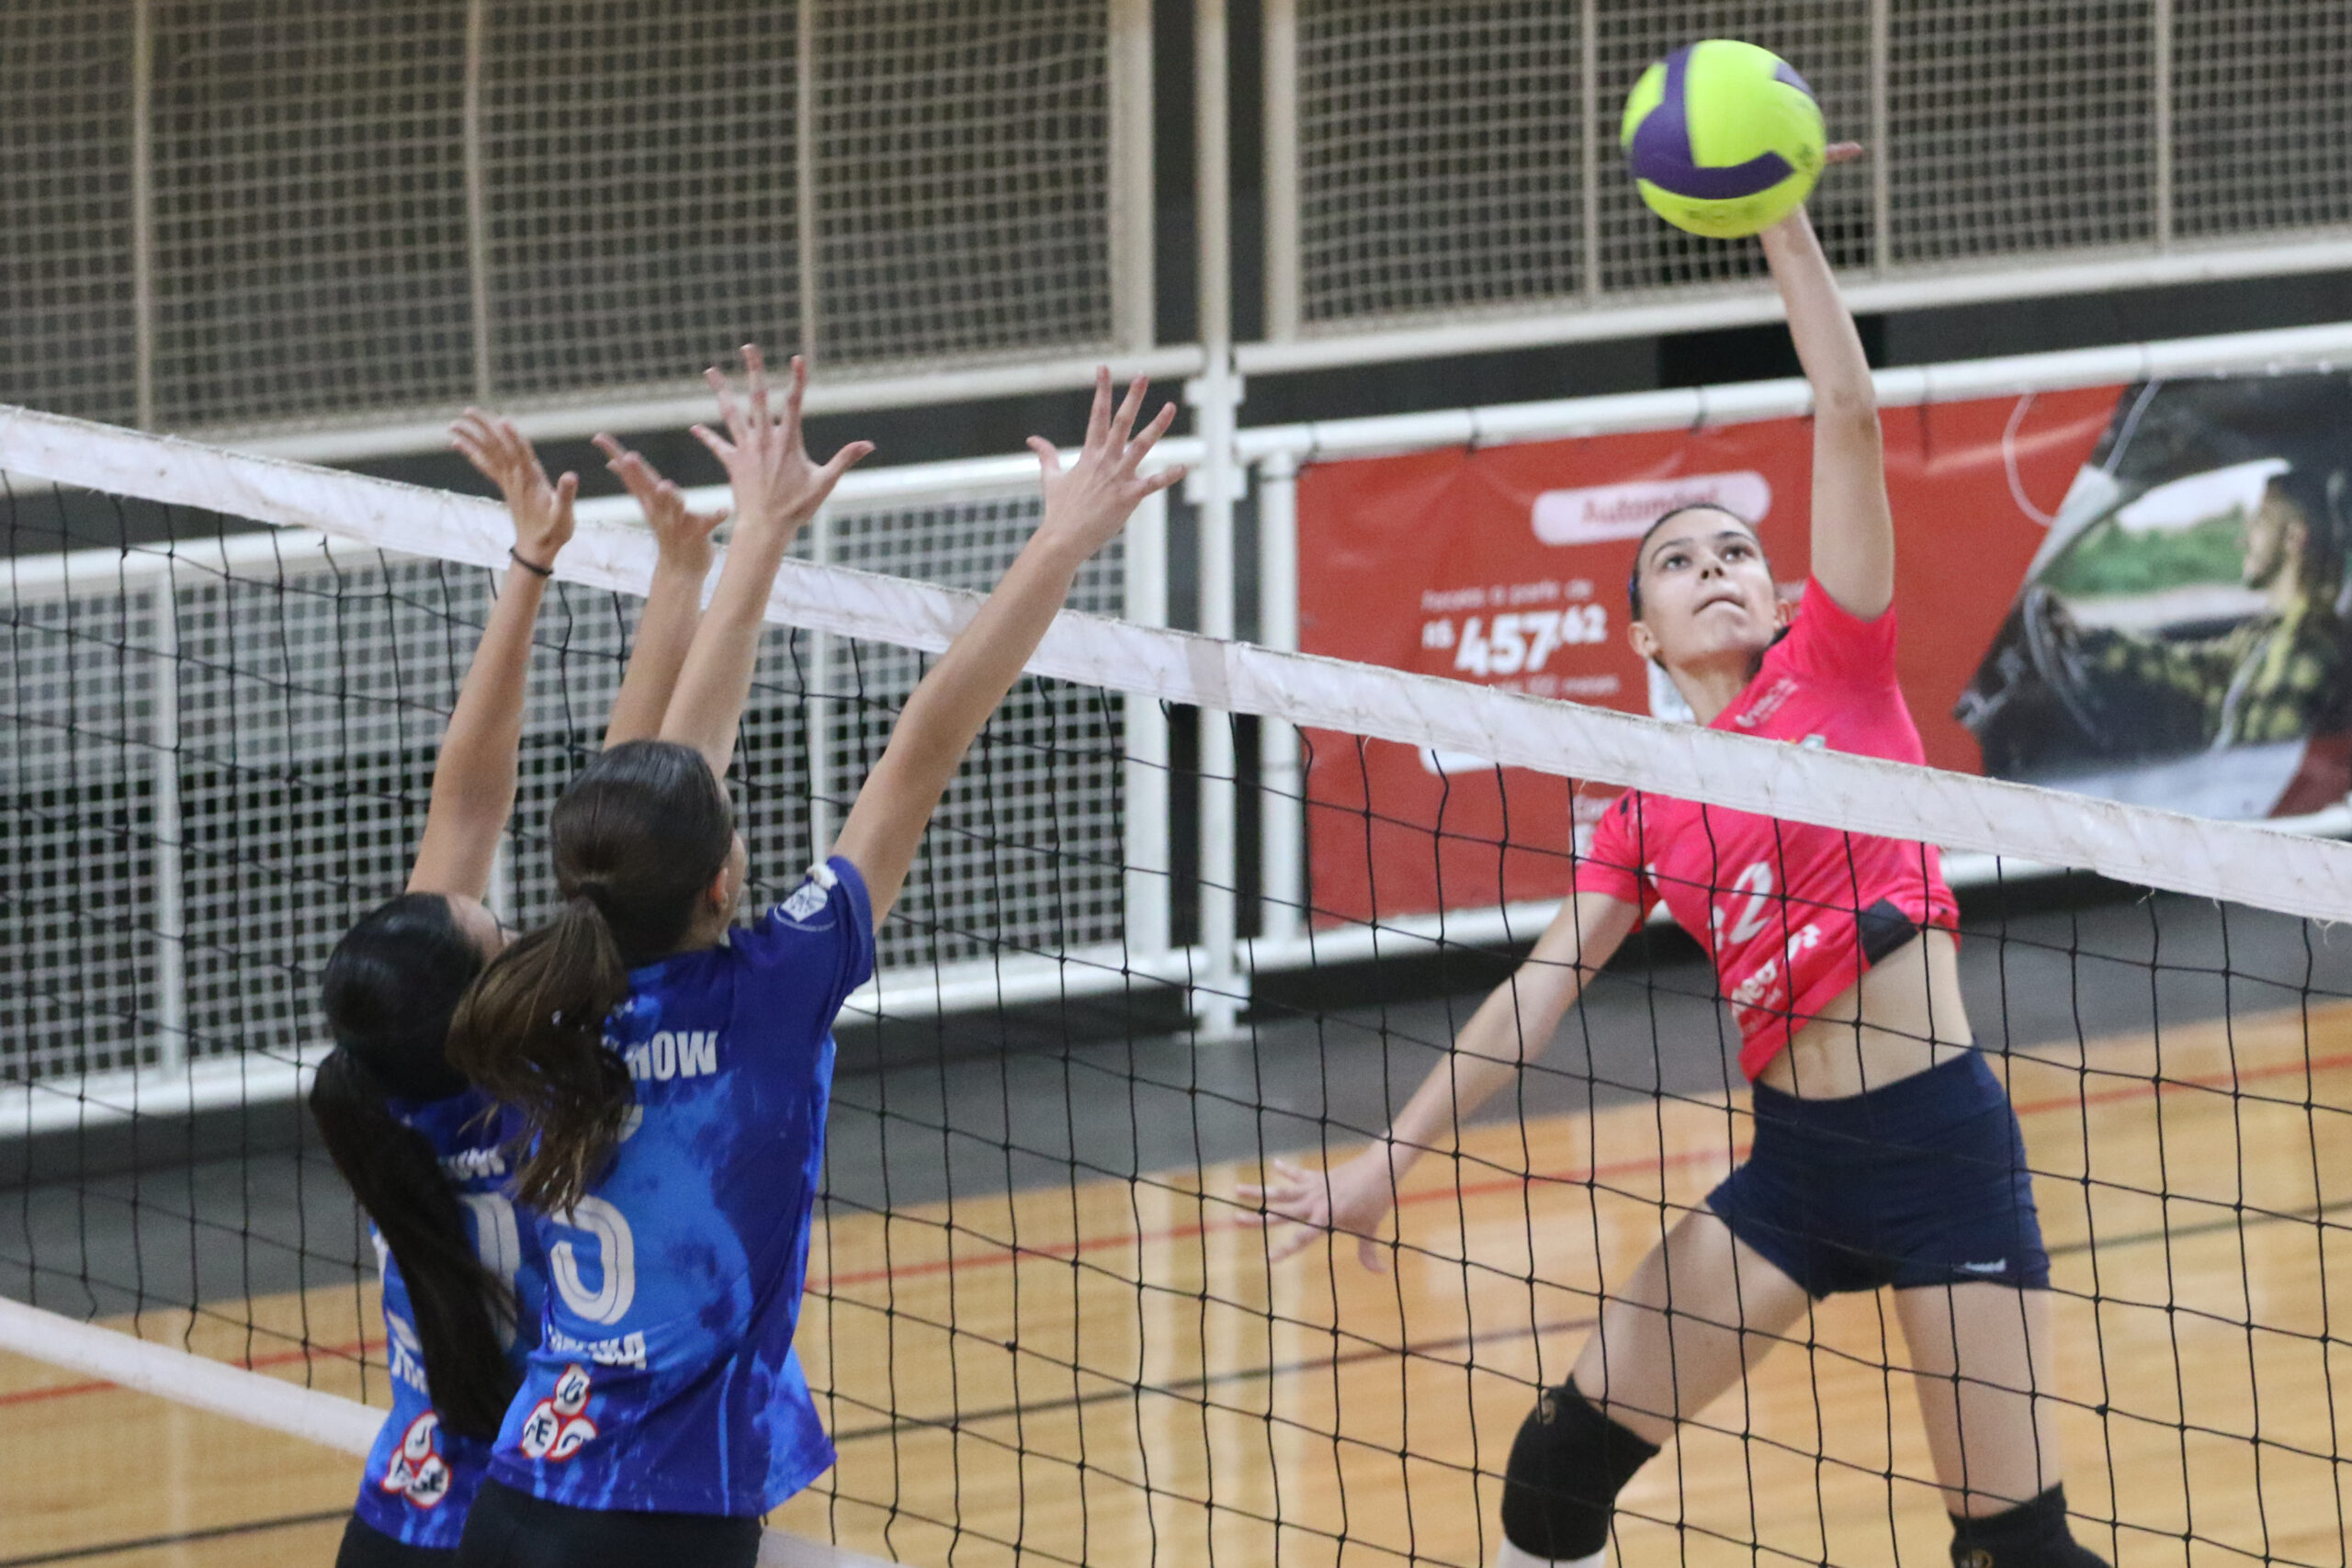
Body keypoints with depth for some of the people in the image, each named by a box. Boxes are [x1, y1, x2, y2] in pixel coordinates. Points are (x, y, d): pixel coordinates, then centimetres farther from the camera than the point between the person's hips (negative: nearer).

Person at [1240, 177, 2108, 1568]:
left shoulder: (1839, 662, 0)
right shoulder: (1650, 810, 10)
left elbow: (1850, 412, -8)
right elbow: (1535, 999, 12)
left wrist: (1782, 219, -13)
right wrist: (1388, 1164, 7)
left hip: (1943, 1141, -4)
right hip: (1797, 1157, 5)